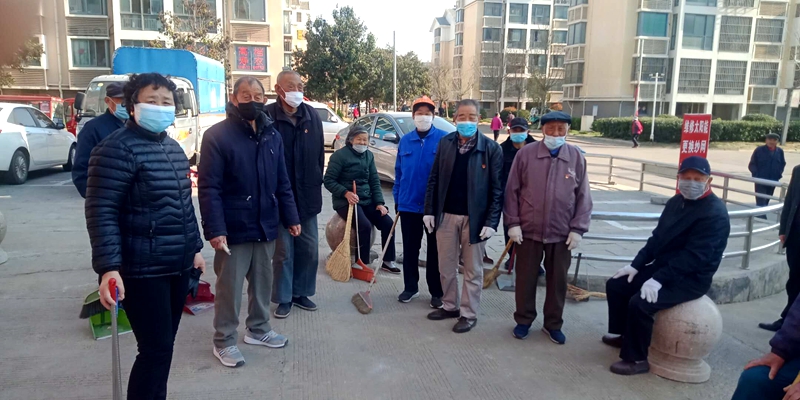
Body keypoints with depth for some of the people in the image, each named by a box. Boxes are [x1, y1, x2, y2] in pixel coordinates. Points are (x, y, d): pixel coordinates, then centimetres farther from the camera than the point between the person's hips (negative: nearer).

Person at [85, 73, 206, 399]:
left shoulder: (173, 148, 13)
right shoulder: (117, 148, -13)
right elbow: (100, 211, -17)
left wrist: (195, 247, 20)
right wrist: (108, 267, -24)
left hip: (178, 265, 8)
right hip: (142, 270, -8)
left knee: (164, 345, 16)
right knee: (156, 349, -4)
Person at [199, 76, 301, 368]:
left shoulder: (272, 135, 8)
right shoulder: (217, 135, -10)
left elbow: (282, 182, 12)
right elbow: (208, 188, -14)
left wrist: (291, 217, 8)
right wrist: (214, 229, -20)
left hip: (266, 226, 6)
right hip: (234, 228, -5)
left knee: (263, 282, 17)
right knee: (230, 287, 5)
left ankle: (258, 329, 35)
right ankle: (224, 341, 21)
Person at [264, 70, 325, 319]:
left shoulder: (312, 116, 5)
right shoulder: (267, 116, -11)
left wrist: (316, 184, 9)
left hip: (307, 195, 5)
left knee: (309, 248, 12)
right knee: (283, 250, 6)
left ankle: (301, 292, 29)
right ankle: (284, 298, 20)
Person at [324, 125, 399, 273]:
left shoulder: (369, 155, 10)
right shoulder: (340, 155, -9)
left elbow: (375, 181, 10)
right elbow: (328, 181, -10)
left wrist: (379, 202, -2)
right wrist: (346, 193, -24)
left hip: (367, 200, 6)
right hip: (346, 201, -6)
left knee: (388, 222, -9)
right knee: (365, 226, -27)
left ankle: (387, 261, 4)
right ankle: (362, 264, -13)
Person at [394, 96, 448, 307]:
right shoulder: (405, 140, 5)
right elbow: (398, 172, 9)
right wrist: (397, 199, 8)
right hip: (409, 204, 3)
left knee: (435, 251, 8)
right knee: (410, 249, 13)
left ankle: (437, 292, 20)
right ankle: (410, 287, 27)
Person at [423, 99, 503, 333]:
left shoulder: (491, 148, -7)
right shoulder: (445, 143, 4)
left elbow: (497, 189, -8)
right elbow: (434, 180, 6)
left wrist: (491, 222, -13)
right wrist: (429, 210, 1)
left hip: (474, 218, -3)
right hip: (446, 215, 4)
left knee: (472, 270, 9)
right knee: (446, 267, 15)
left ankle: (469, 314, 23)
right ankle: (450, 306, 33)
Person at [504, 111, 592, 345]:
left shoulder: (577, 157, -1)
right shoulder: (525, 154, -4)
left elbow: (583, 196, 2)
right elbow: (512, 190, -2)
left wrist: (578, 229, -3)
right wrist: (512, 223, -6)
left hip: (562, 233, 1)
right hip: (528, 230, -1)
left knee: (558, 280, 12)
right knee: (526, 278, 10)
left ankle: (553, 324, 29)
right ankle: (524, 320, 28)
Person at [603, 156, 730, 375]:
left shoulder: (715, 213, -20)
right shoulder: (676, 202, 7)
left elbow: (694, 256, -26)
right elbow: (657, 237, 10)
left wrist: (659, 279, -30)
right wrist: (636, 265, 1)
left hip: (691, 278, -9)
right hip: (662, 266, 9)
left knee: (640, 303, -28)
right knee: (615, 285, 6)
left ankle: (636, 360, -9)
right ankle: (620, 334, 25)